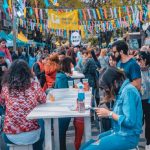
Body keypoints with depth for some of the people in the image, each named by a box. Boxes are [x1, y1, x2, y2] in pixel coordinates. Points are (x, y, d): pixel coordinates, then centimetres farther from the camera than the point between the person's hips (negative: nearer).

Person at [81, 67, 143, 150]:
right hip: (118, 132, 9)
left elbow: (130, 121, -24)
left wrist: (109, 114, -13)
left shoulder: (129, 91, -18)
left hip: (127, 136, -9)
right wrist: (107, 112, -2)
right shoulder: (122, 90, 9)